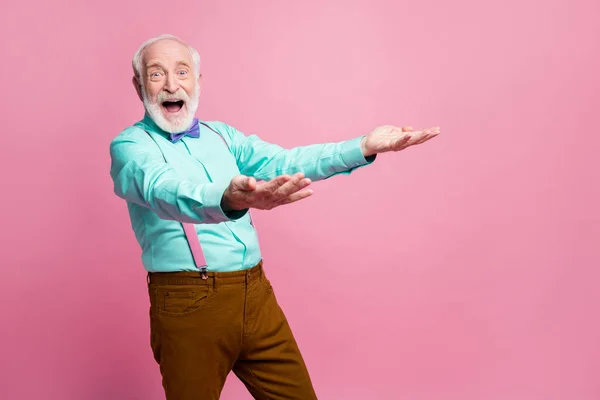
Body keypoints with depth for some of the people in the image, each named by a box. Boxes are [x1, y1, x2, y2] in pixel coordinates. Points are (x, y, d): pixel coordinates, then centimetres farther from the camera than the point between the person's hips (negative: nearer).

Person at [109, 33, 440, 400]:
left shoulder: (222, 135, 13)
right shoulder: (129, 146, -5)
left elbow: (283, 162, 1)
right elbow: (166, 191, -26)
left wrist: (365, 146, -12)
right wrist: (228, 200, -48)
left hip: (256, 294, 5)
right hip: (188, 305, -5)